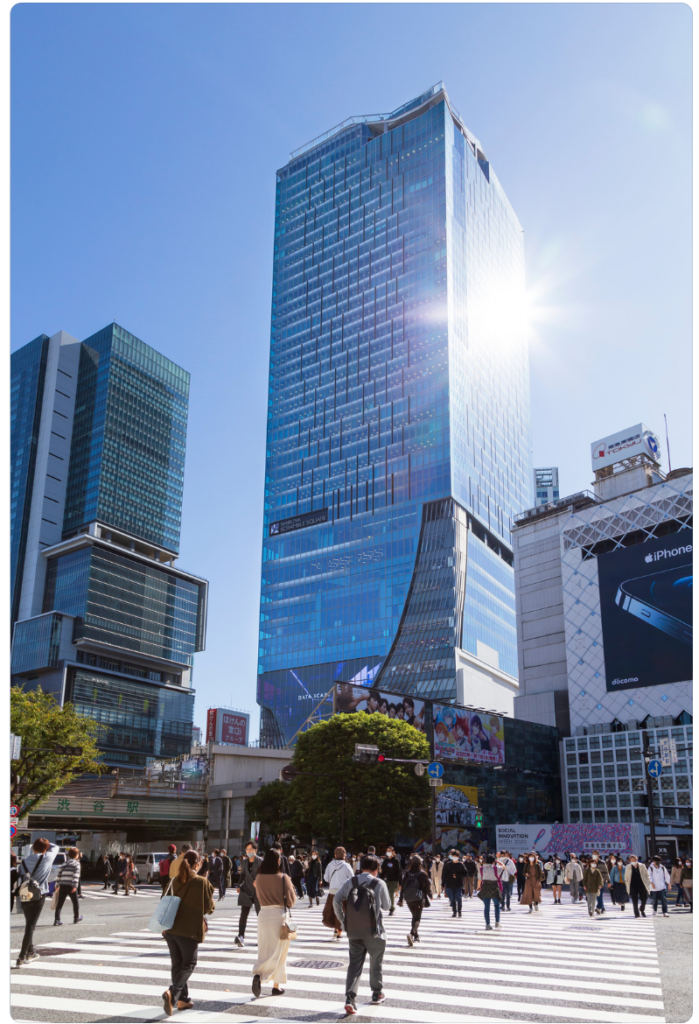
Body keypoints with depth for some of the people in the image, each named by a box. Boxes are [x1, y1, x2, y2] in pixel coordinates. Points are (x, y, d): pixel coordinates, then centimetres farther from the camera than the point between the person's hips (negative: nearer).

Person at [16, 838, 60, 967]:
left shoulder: (24, 861, 4)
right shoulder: (46, 858, -6)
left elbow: (20, 878, 5)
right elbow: (55, 847, 12)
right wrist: (46, 843, 26)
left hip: (24, 897, 5)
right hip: (38, 897, -5)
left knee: (29, 925, 20)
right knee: (30, 926, -1)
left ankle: (30, 953, 32)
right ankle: (22, 957, -5)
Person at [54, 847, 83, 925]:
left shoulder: (63, 864, 17)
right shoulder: (76, 863, -1)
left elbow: (59, 874, 13)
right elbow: (76, 875, -13)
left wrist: (57, 885, 16)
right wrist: (75, 886, -18)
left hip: (62, 886, 4)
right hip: (71, 886, -4)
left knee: (59, 903, 3)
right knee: (75, 902, 14)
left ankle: (56, 919, -8)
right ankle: (76, 917, 25)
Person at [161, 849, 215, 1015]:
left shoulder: (175, 880, 3)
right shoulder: (201, 882, -10)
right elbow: (209, 907, -5)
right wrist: (211, 907, 17)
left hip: (171, 928, 5)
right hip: (190, 930, -5)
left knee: (176, 964, 16)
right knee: (188, 964, 7)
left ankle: (182, 999, 19)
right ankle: (173, 992, -14)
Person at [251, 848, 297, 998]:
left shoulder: (258, 877, -1)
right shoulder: (283, 877, -12)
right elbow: (291, 900, -6)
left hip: (263, 914, 3)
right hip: (280, 915, -3)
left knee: (264, 951, 12)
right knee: (278, 952, 7)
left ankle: (258, 975, -7)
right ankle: (276, 985, 2)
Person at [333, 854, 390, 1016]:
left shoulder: (350, 881, 2)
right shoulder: (379, 883, -5)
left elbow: (336, 900, -3)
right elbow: (387, 906, 4)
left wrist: (342, 921, 5)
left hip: (353, 930, 2)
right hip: (373, 930, -2)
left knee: (354, 964, 7)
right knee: (376, 962, 18)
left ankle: (350, 998, -8)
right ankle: (377, 994, 31)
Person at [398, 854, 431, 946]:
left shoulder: (407, 873, 2)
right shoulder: (423, 874, -9)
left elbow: (402, 886, 2)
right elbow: (427, 886, -3)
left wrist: (401, 899, 7)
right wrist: (430, 894, 17)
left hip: (408, 899, 4)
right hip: (419, 899, -4)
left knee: (414, 916, 21)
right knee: (417, 918, -4)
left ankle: (416, 936, 28)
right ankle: (412, 933, -28)